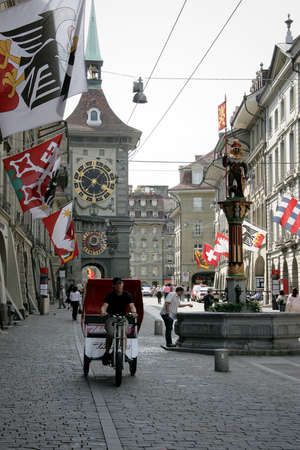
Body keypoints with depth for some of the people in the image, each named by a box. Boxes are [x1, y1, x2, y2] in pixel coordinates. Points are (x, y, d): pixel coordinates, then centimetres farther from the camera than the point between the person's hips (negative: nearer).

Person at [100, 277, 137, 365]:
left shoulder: (127, 295, 3)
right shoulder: (110, 295, -1)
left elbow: (132, 305, -11)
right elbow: (104, 305, -15)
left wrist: (134, 312, -34)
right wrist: (103, 312, -39)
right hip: (111, 317, -1)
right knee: (110, 333, -28)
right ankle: (107, 353, -14)